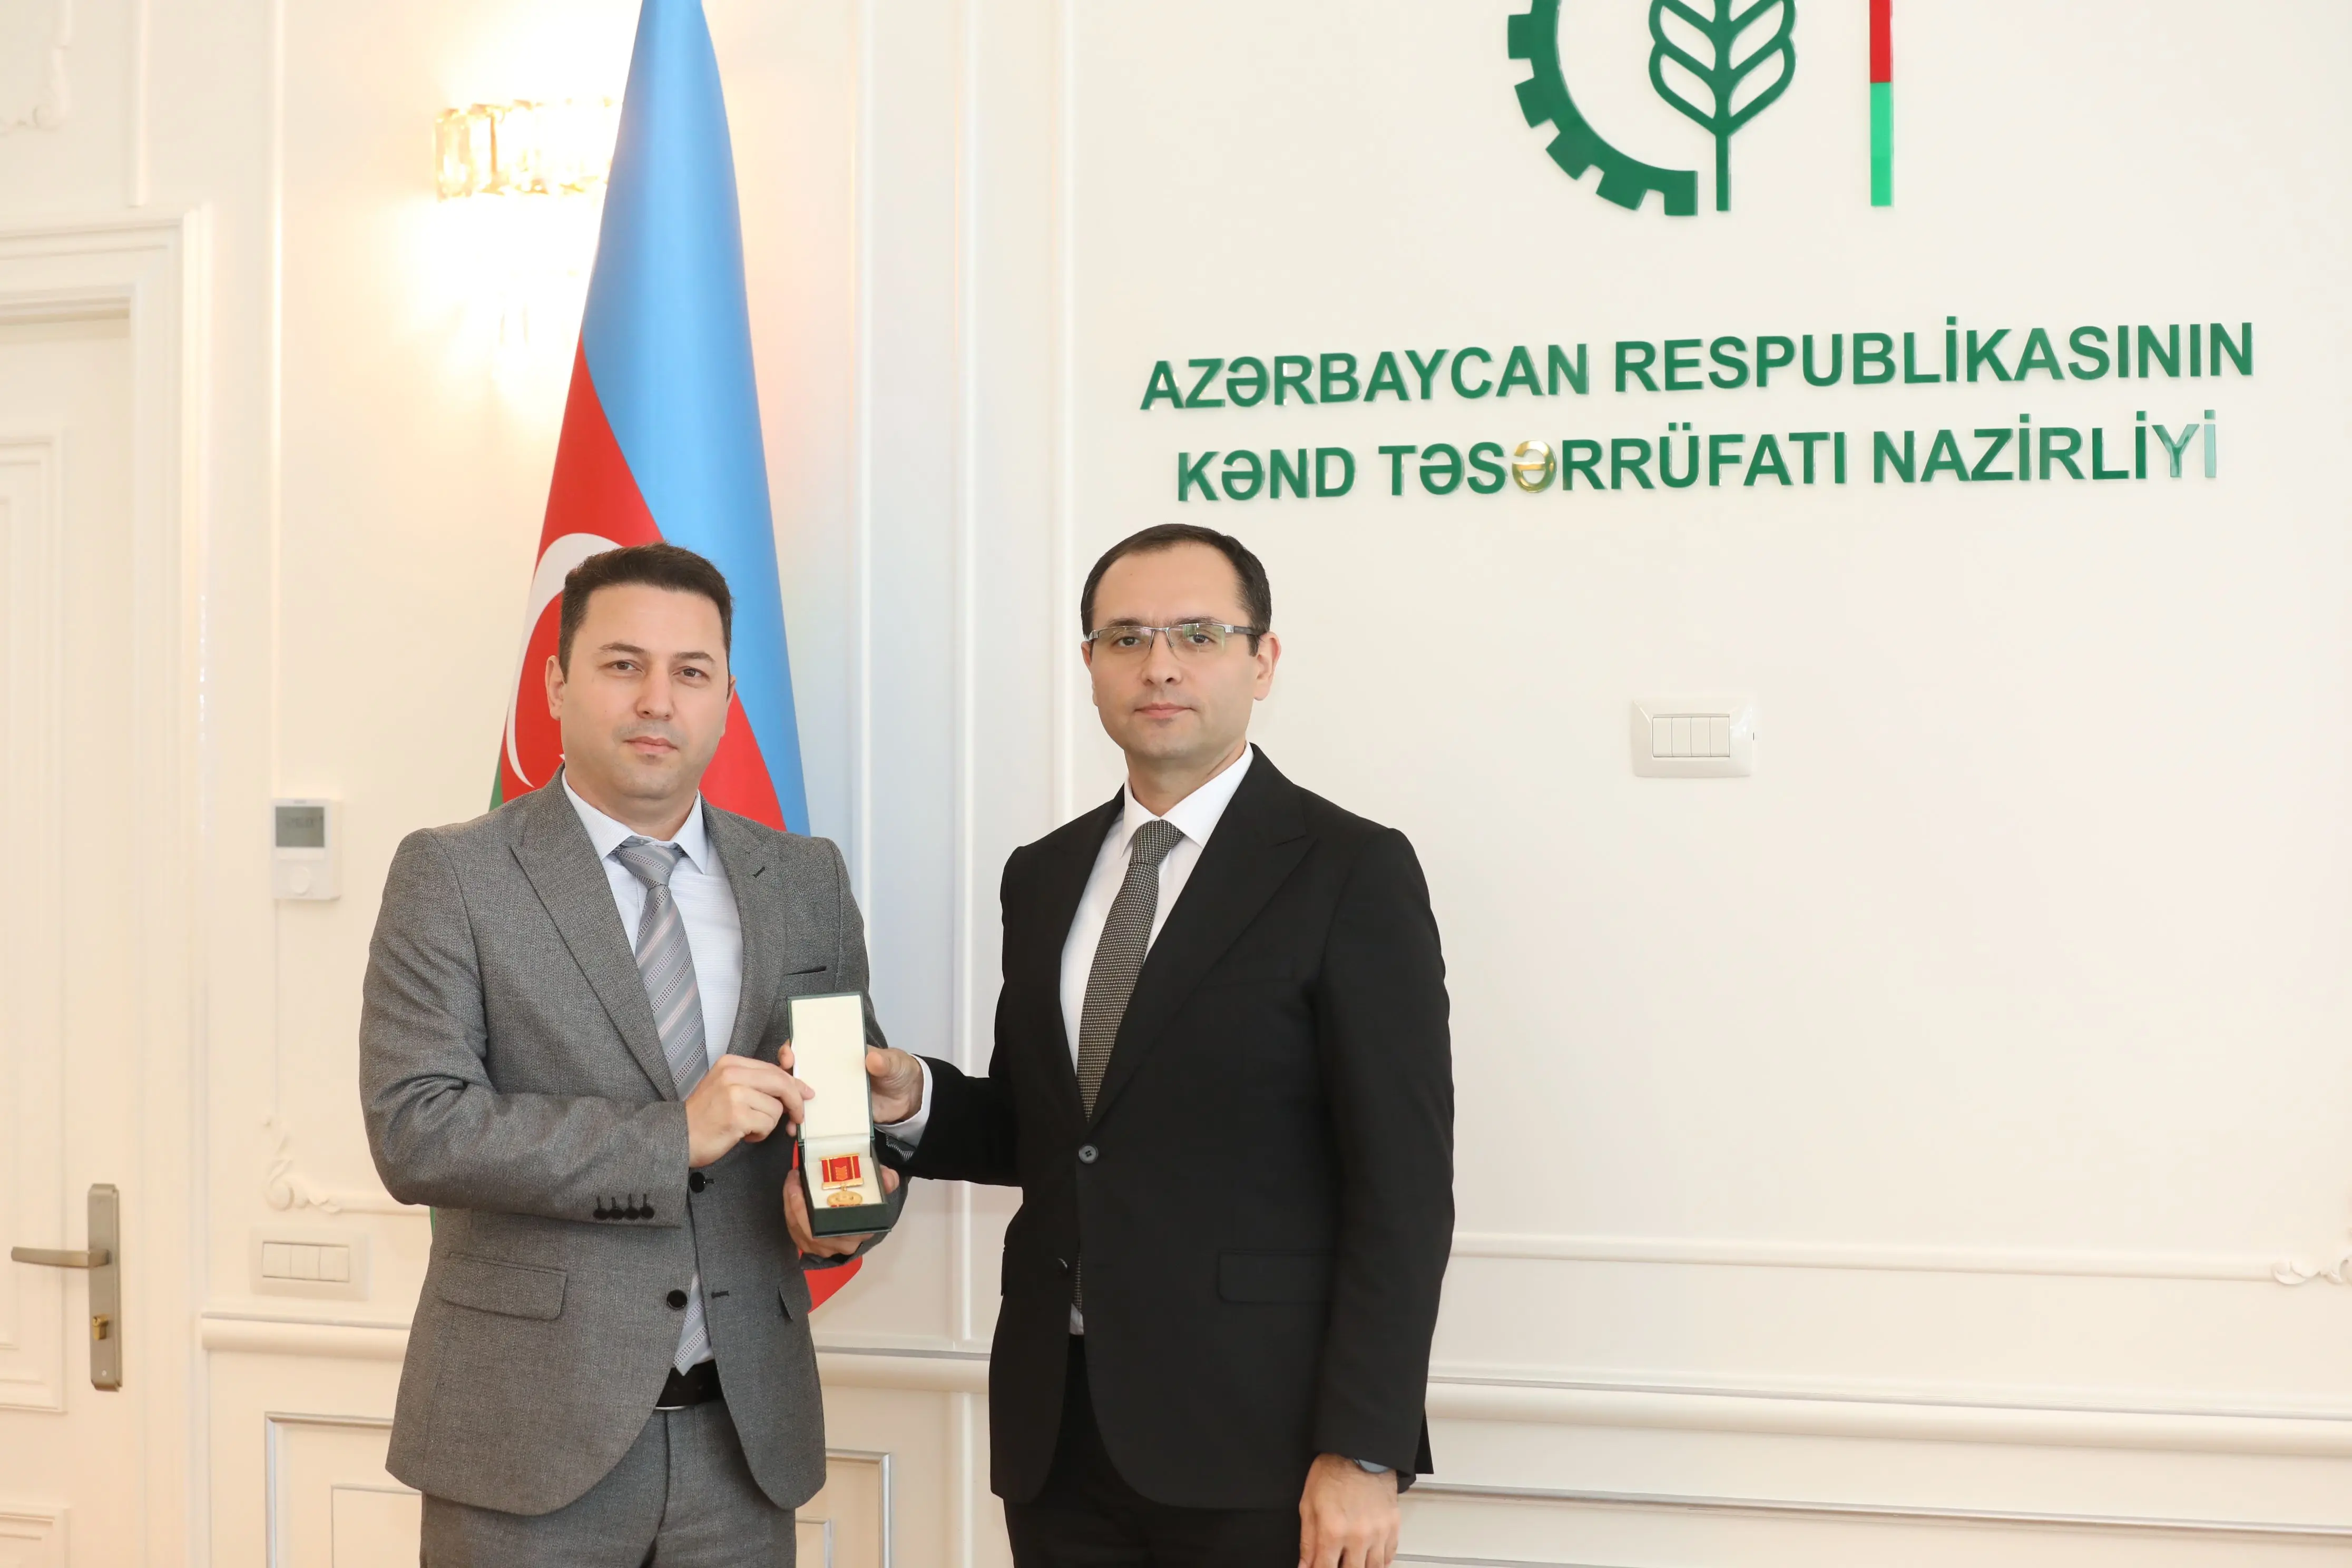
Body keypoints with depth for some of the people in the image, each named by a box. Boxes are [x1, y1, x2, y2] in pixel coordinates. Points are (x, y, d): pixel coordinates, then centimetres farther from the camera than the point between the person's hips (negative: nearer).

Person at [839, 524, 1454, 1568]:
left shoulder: (1351, 873, -7)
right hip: (1058, 1429, 5)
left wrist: (1365, 1452, -15)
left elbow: (1403, 1187, -10)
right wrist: (915, 1102, -3)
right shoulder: (1044, 876, 10)